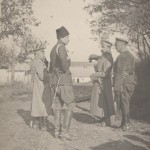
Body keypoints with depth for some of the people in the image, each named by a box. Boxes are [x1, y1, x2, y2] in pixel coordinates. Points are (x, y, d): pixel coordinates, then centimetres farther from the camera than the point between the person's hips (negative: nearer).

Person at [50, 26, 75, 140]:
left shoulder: (53, 50, 18)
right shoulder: (61, 47, -12)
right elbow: (63, 59, -33)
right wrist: (66, 69, -15)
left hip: (55, 81, 9)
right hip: (64, 79, -9)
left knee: (58, 106, 10)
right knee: (70, 105, -4)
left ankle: (57, 131, 11)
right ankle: (65, 132, -9)